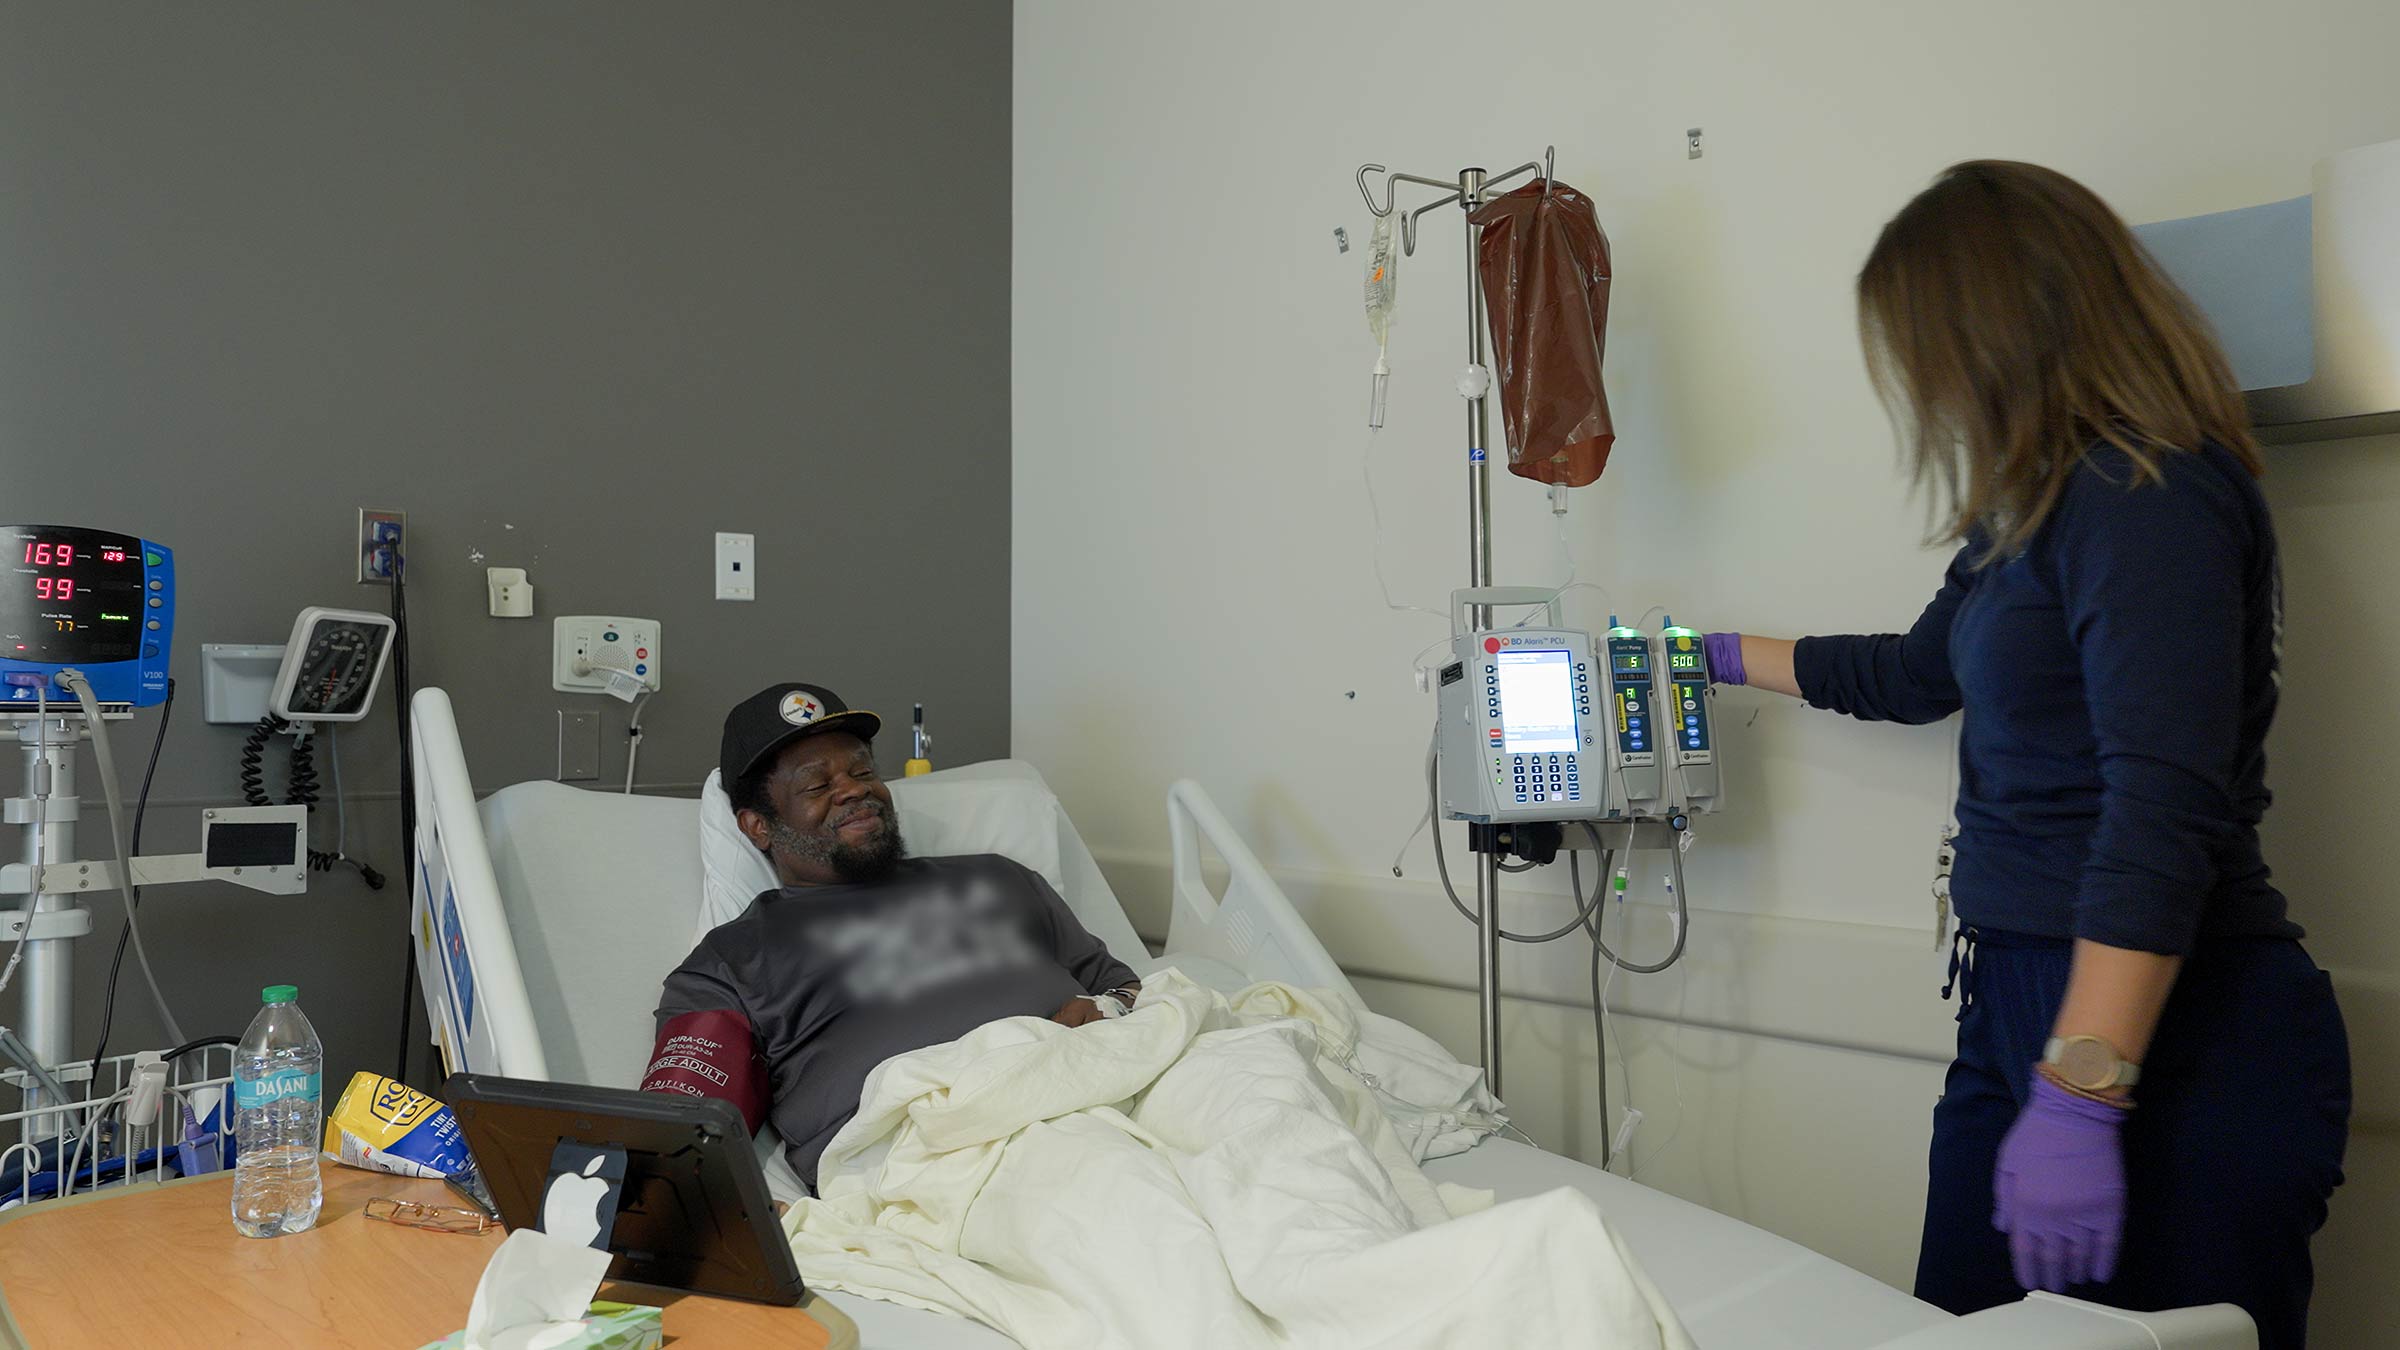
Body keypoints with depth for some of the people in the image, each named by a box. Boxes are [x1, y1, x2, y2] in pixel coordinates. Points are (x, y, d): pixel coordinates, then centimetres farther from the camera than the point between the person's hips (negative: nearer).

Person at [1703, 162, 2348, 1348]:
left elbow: (2164, 815, -23)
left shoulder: (2148, 498, -15)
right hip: (2020, 1002, 9)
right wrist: (1723, 655, 39)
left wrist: (2077, 1099, -26)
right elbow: (1917, 673, 29)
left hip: (2181, 1042, -9)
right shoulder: (2043, 507, 14)